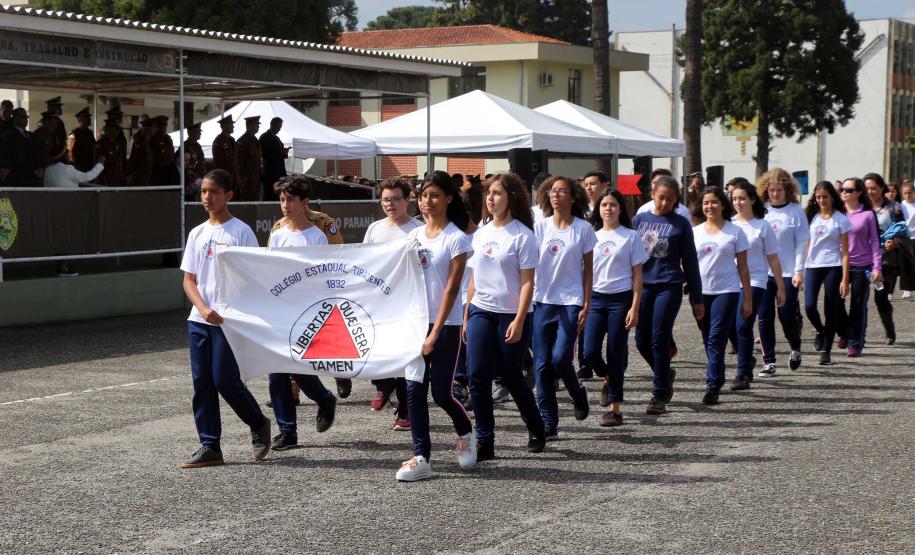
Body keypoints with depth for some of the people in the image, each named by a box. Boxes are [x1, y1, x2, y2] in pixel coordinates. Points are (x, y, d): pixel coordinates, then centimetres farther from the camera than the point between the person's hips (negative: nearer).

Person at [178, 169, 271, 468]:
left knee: (225, 380, -7)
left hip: (230, 319, -6)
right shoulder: (197, 234, 12)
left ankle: (259, 424, 17)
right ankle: (210, 447, 10)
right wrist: (204, 308, -8)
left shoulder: (240, 232, -4)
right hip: (199, 319, 6)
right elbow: (189, 280, 10)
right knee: (202, 383, 4)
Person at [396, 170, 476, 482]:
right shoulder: (414, 236, 9)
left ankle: (465, 433, 27)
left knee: (441, 393, -3)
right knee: (414, 390, -2)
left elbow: (451, 288, -12)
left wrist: (435, 334, -16)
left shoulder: (456, 239, -7)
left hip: (445, 325, -5)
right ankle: (420, 458, 2)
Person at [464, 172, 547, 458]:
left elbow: (527, 283, -11)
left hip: (511, 315, -5)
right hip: (480, 311, 5)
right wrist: (466, 316, 12)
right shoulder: (481, 234, 10)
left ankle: (536, 429, 29)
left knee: (512, 377, 6)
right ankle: (484, 442, 1)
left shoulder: (522, 236, -8)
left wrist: (518, 322, -17)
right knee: (477, 376, -5)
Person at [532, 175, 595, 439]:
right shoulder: (540, 227, 4)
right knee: (542, 364, 0)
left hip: (570, 302, -2)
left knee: (560, 358, -13)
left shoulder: (584, 229, 0)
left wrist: (586, 305, -2)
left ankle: (578, 393, 20)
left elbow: (588, 270, 3)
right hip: (543, 301, 2)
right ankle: (548, 424, 7)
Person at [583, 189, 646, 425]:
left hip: (620, 299, -3)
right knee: (590, 352, -7)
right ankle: (607, 379, 27)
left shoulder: (631, 237, 1)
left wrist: (634, 308, -8)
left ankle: (614, 409, 7)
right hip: (595, 299, 3)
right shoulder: (592, 237, 10)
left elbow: (637, 275, -1)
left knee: (615, 355, -1)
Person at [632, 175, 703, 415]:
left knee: (659, 341, -5)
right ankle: (666, 374, 31)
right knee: (642, 341, 4)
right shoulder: (639, 220, 8)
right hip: (642, 285, 3)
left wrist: (697, 298, 5)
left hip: (669, 287, -3)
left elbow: (690, 262, 5)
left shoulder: (681, 224, 2)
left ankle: (659, 396, 5)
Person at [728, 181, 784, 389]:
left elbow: (773, 258, 4)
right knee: (731, 327, 4)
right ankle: (748, 360, 31)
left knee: (743, 327, -14)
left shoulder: (762, 226, 0)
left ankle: (743, 374, -5)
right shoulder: (729, 224, 7)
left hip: (754, 281, -3)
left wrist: (780, 287, 4)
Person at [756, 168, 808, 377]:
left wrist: (799, 271, -9)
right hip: (762, 271, 3)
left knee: (787, 314, -2)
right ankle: (769, 362, 8)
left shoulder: (796, 211, -2)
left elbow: (802, 242, -3)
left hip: (788, 272, -2)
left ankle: (795, 347, 29)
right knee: (765, 317, 0)